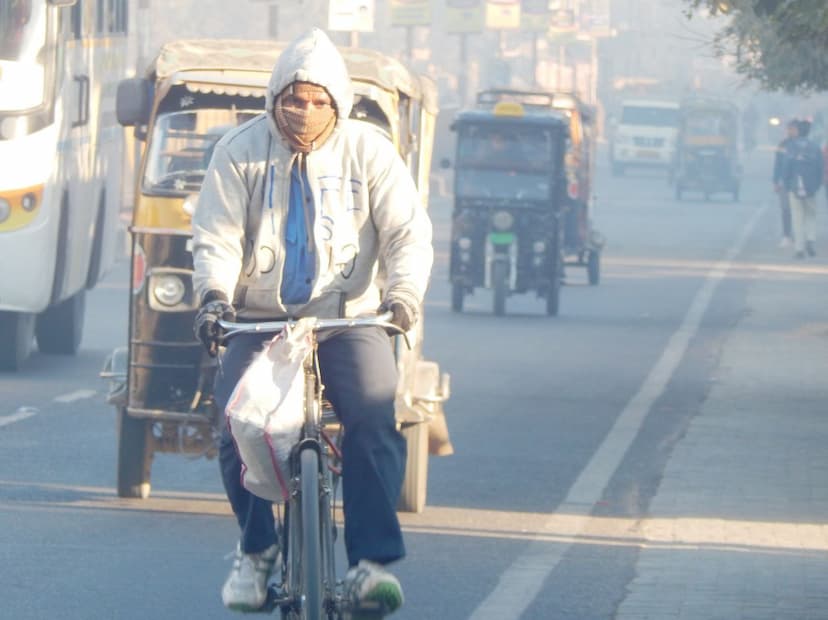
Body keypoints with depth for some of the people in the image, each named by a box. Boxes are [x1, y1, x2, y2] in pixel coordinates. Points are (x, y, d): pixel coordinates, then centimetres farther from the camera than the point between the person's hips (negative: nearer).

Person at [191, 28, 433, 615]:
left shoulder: (369, 152, 2)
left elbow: (408, 232, -2)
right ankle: (256, 549, 4)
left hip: (348, 319, 0)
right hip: (259, 320, 0)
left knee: (375, 421, -26)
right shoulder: (241, 152, 3)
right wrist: (216, 294, -20)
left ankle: (373, 560, -23)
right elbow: (217, 237, 1)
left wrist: (404, 292, -22)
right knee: (239, 428, -21)